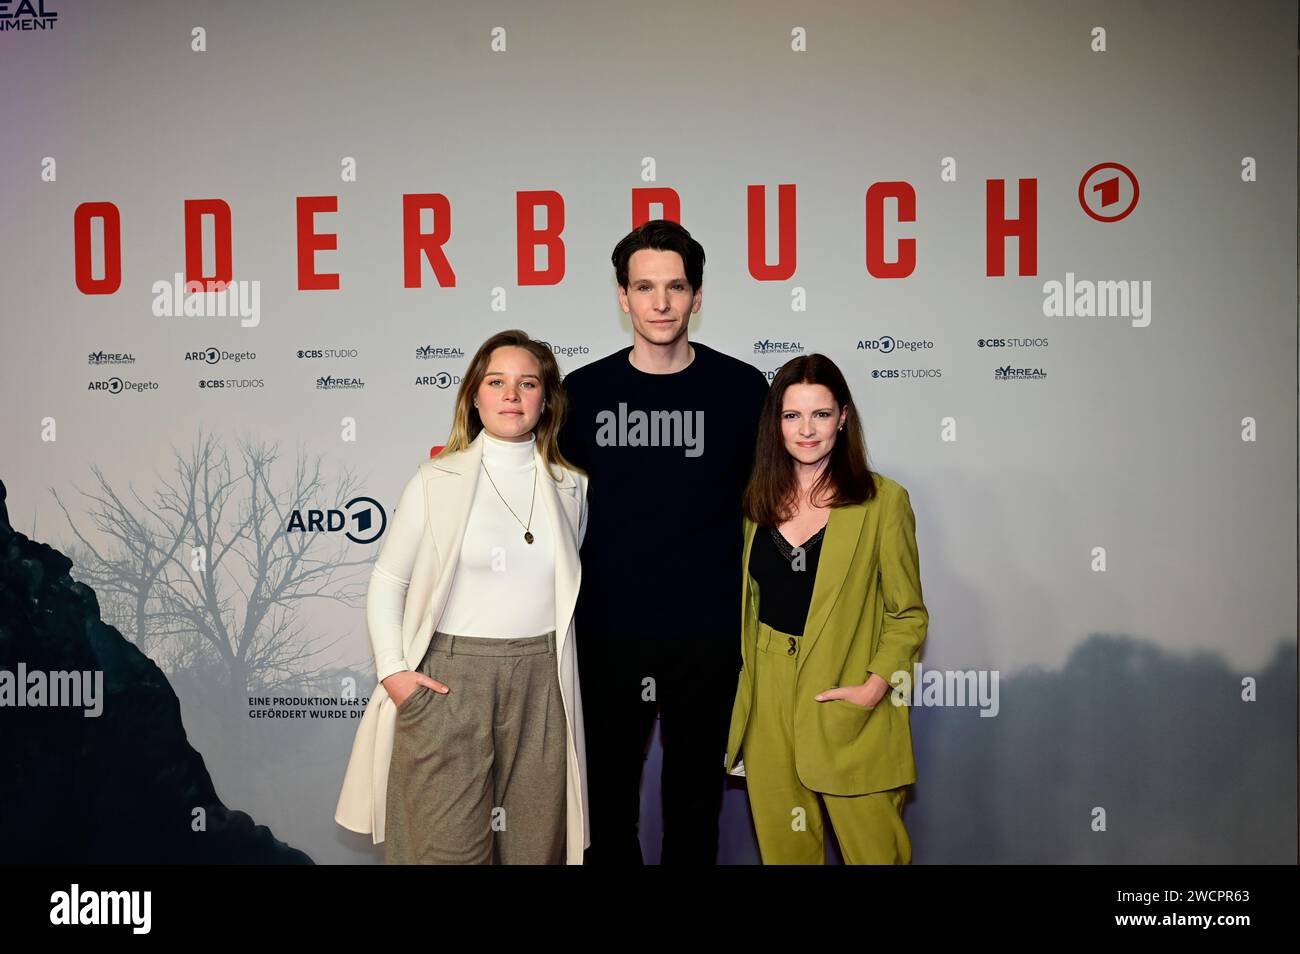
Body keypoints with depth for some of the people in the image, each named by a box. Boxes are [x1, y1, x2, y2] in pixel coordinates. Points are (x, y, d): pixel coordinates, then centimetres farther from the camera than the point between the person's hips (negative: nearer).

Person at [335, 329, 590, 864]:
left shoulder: (571, 487, 7)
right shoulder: (436, 480, -1)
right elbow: (388, 580, 3)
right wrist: (393, 670, -6)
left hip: (540, 683, 3)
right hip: (448, 680, -2)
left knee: (534, 844, 10)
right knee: (449, 847, 1)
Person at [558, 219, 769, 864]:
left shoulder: (742, 388, -2)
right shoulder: (583, 392, 0)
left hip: (710, 636, 0)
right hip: (609, 634, 1)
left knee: (695, 799, 15)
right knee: (608, 797, 14)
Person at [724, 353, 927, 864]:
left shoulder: (883, 499, -5)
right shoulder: (761, 500, 8)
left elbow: (907, 614, -3)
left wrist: (875, 685, -16)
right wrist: (748, 680, 7)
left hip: (849, 706, -4)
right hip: (768, 703, 4)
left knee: (874, 849, 3)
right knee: (782, 846, 12)